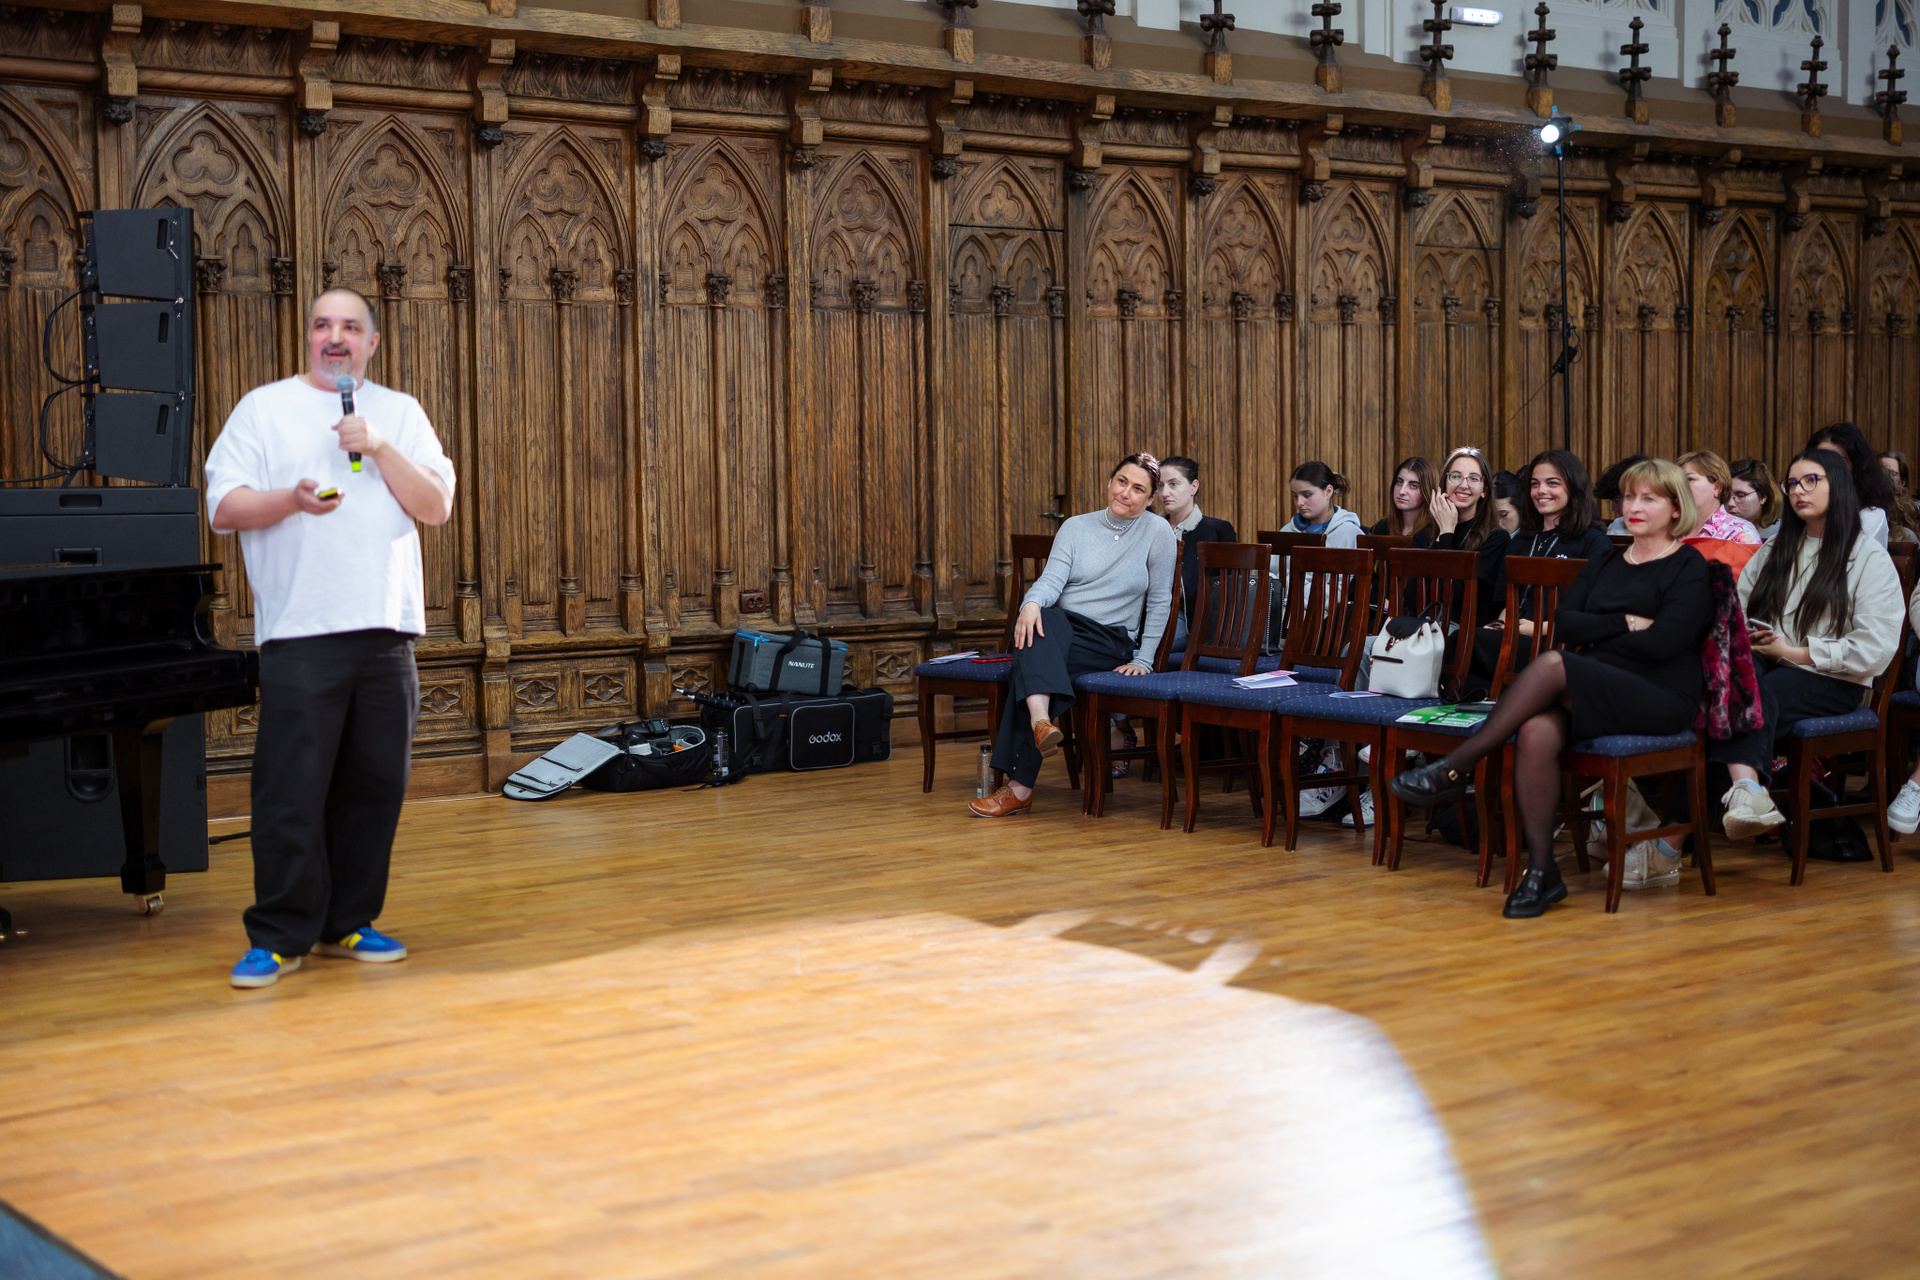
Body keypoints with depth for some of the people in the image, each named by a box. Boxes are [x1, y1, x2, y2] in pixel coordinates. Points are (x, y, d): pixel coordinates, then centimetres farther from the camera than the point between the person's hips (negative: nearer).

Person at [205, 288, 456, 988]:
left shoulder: (400, 413, 15)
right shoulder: (264, 407, 7)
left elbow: (438, 506, 5)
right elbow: (223, 508, 0)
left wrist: (379, 448, -7)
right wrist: (292, 499, -18)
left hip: (386, 630, 3)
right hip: (300, 633, -3)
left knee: (373, 786, 7)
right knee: (291, 791, -6)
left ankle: (348, 923, 18)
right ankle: (281, 935, 3)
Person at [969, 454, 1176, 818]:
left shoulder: (1157, 532, 2)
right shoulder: (1076, 527, 11)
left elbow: (1160, 601, 3)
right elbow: (1053, 579, -4)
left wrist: (1144, 660, -3)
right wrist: (1031, 602, -27)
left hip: (1110, 641, -3)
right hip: (1061, 627, 3)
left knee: (1030, 664, -33)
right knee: (1038, 623, -36)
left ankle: (1019, 787, -37)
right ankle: (1041, 721, -61)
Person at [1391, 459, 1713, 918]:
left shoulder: (1689, 568, 4)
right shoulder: (1604, 565, 23)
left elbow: (1662, 643, -12)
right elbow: (1566, 622, 7)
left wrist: (1594, 638, -1)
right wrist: (1626, 623, -5)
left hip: (1661, 698, -5)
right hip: (1595, 693, 5)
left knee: (1552, 665, -31)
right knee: (1535, 732, -30)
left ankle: (1455, 768, -26)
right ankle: (1541, 870, -27)